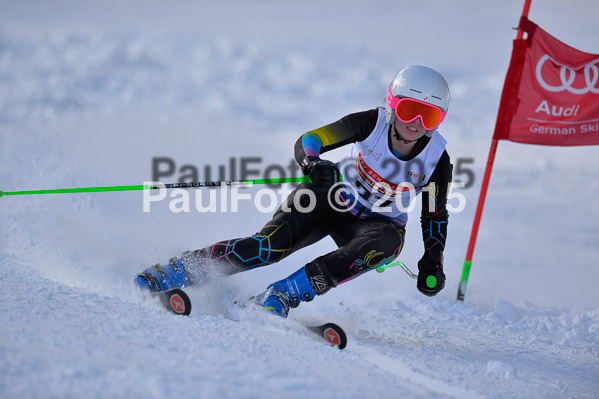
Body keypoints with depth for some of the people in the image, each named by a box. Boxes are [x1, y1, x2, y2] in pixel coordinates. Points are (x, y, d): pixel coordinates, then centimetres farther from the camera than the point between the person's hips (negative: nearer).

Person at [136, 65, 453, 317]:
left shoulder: (437, 159, -16)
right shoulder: (371, 123, -19)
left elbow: (435, 216, -3)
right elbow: (307, 141, -17)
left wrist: (432, 264, -17)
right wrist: (314, 164, -40)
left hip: (376, 223, 1)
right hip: (332, 197, -1)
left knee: (387, 242, -37)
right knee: (270, 245, -25)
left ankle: (281, 295, -37)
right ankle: (174, 274, -17)